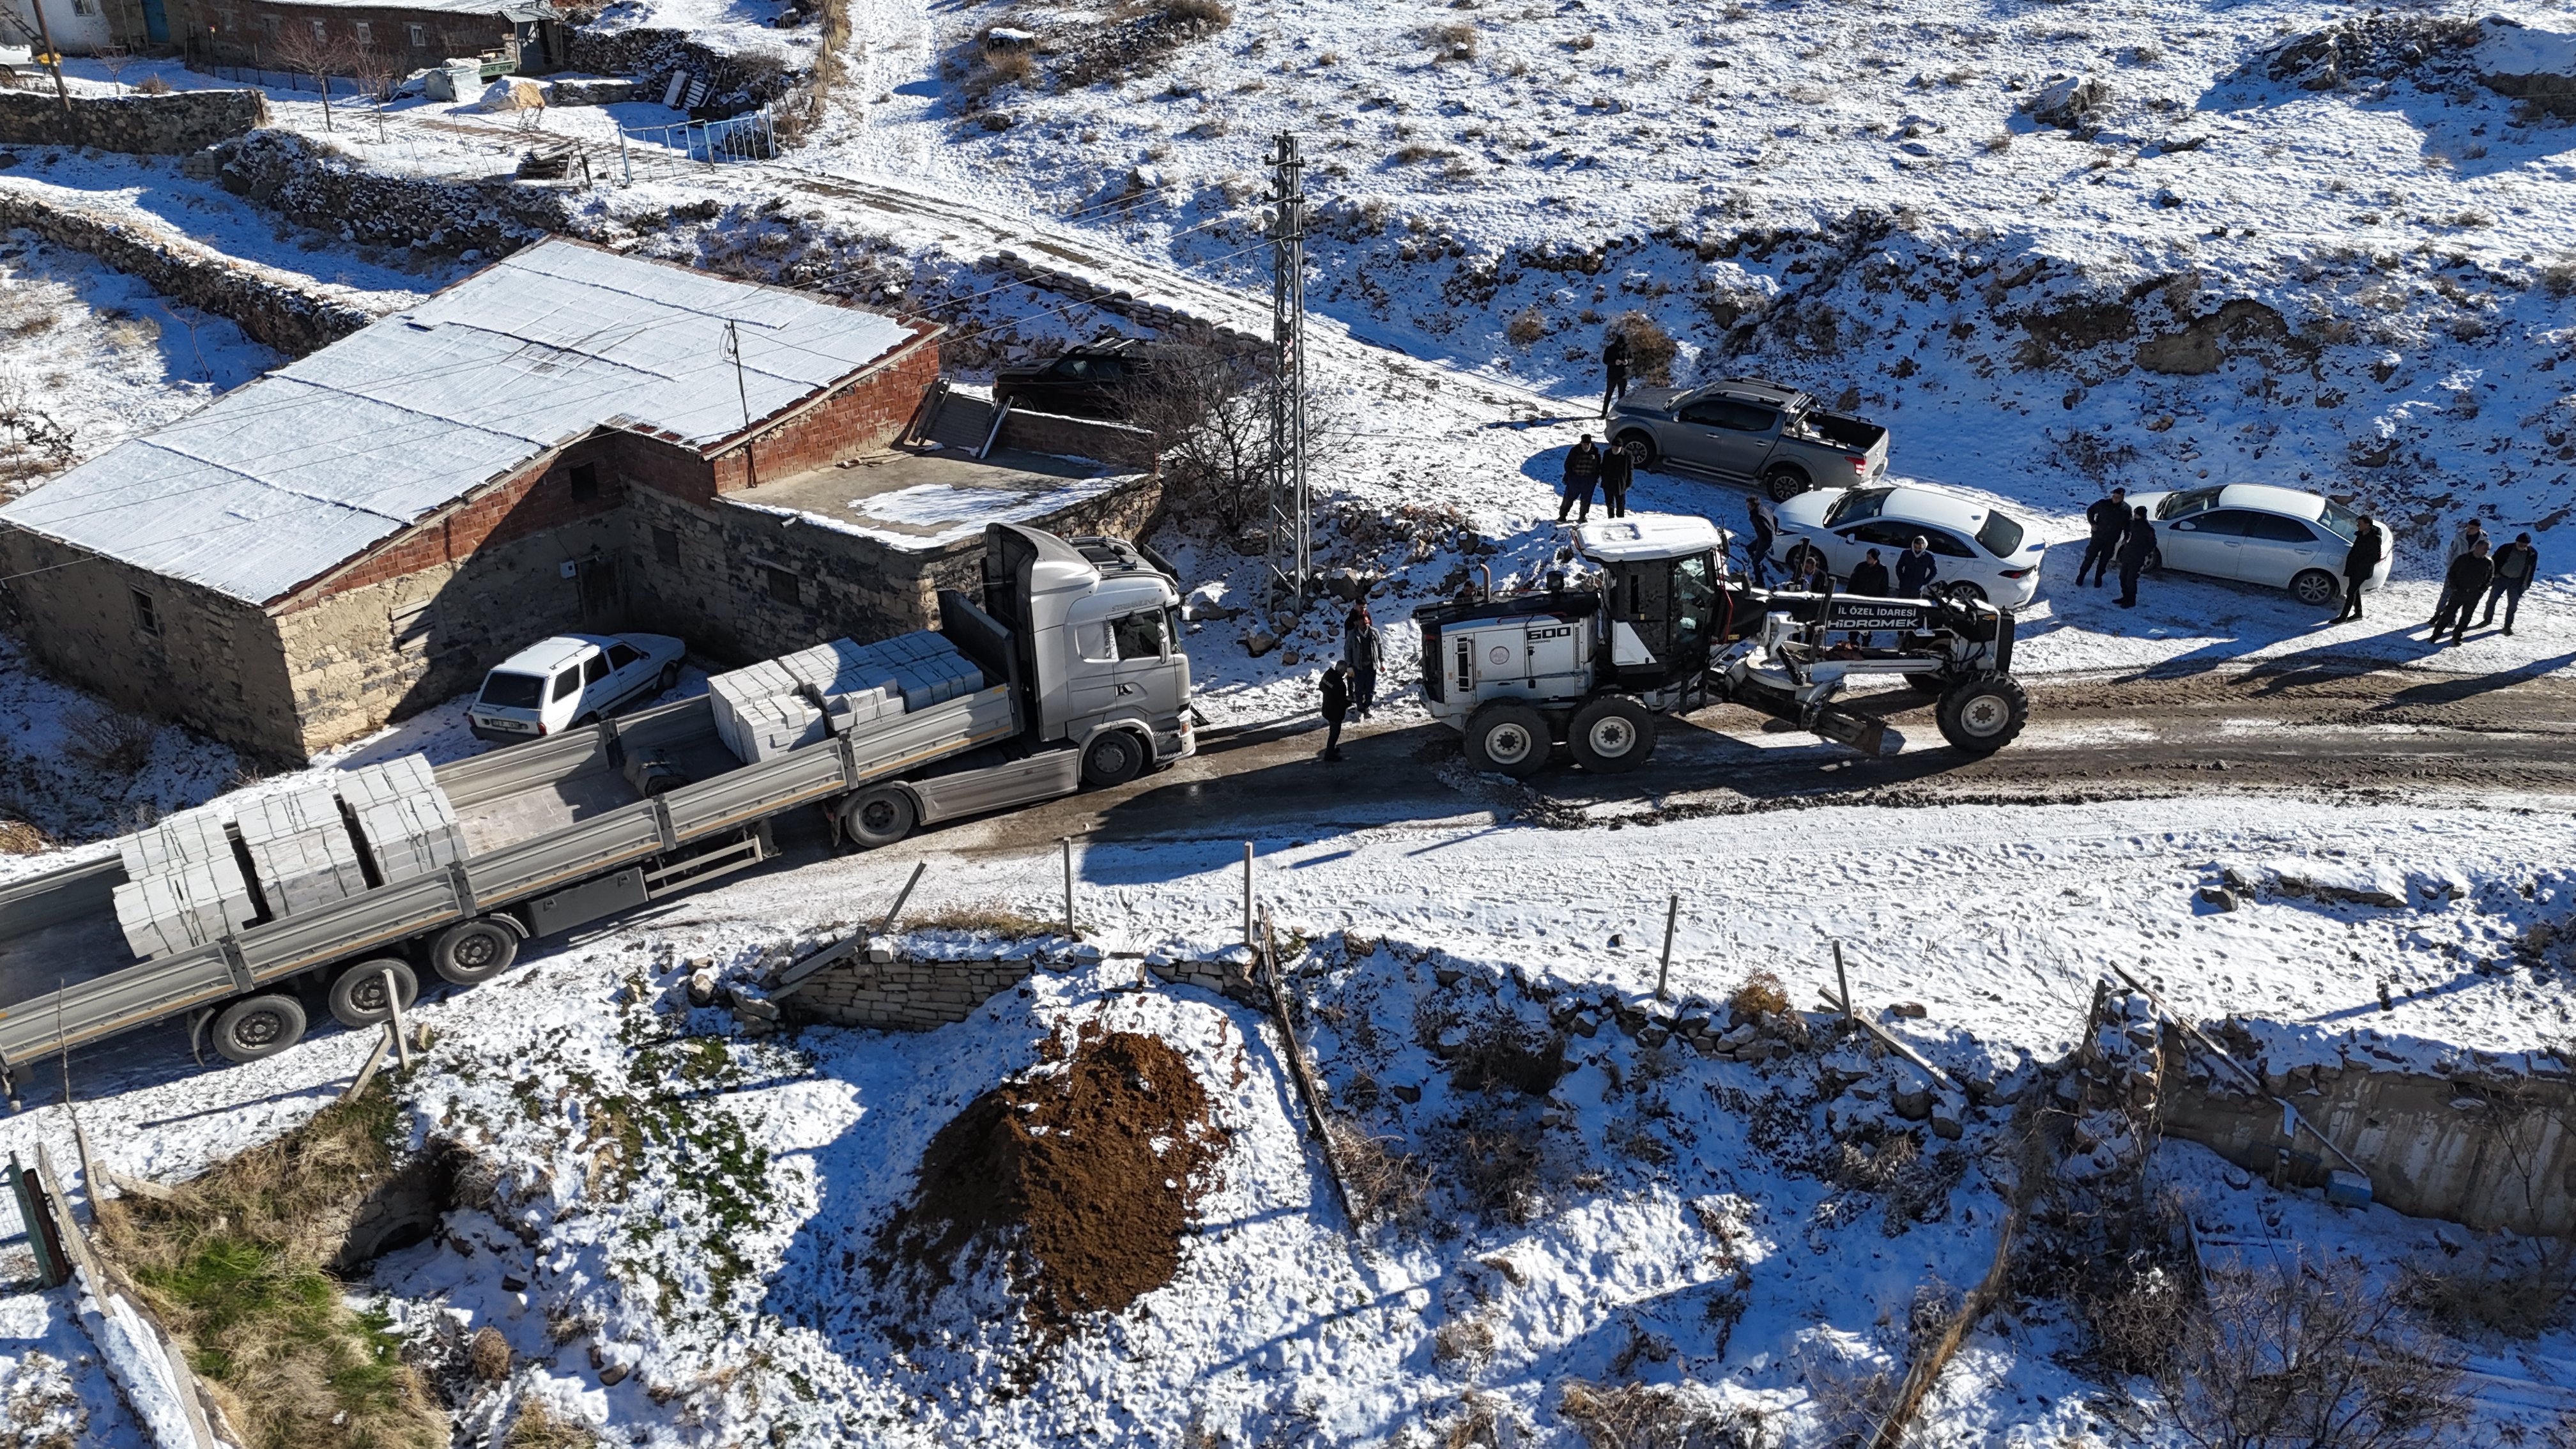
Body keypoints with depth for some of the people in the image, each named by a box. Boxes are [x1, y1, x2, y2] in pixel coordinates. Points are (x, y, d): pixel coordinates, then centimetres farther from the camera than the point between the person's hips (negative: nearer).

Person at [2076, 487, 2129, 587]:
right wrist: (2092, 523, -8)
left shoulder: (2126, 510, -8)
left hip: (2111, 541, 1)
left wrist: (2126, 538, 1)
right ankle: (2081, 576, 18)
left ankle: (2098, 578, 29)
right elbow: (2090, 510, 3)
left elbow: (2127, 525, 5)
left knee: (2104, 561, 12)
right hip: (2098, 536, -1)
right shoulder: (2103, 504, -12)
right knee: (2090, 557, 3)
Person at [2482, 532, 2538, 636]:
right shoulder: (2506, 549, -12)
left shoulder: (2532, 554, -8)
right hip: (2501, 578, 0)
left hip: (2516, 582, 0)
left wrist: (2525, 585, 2)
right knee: (2491, 600, 7)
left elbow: (2531, 571, 2)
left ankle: (2508, 626, 15)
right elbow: (2494, 562, -3)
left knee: (2513, 605, 1)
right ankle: (2488, 620, 26)